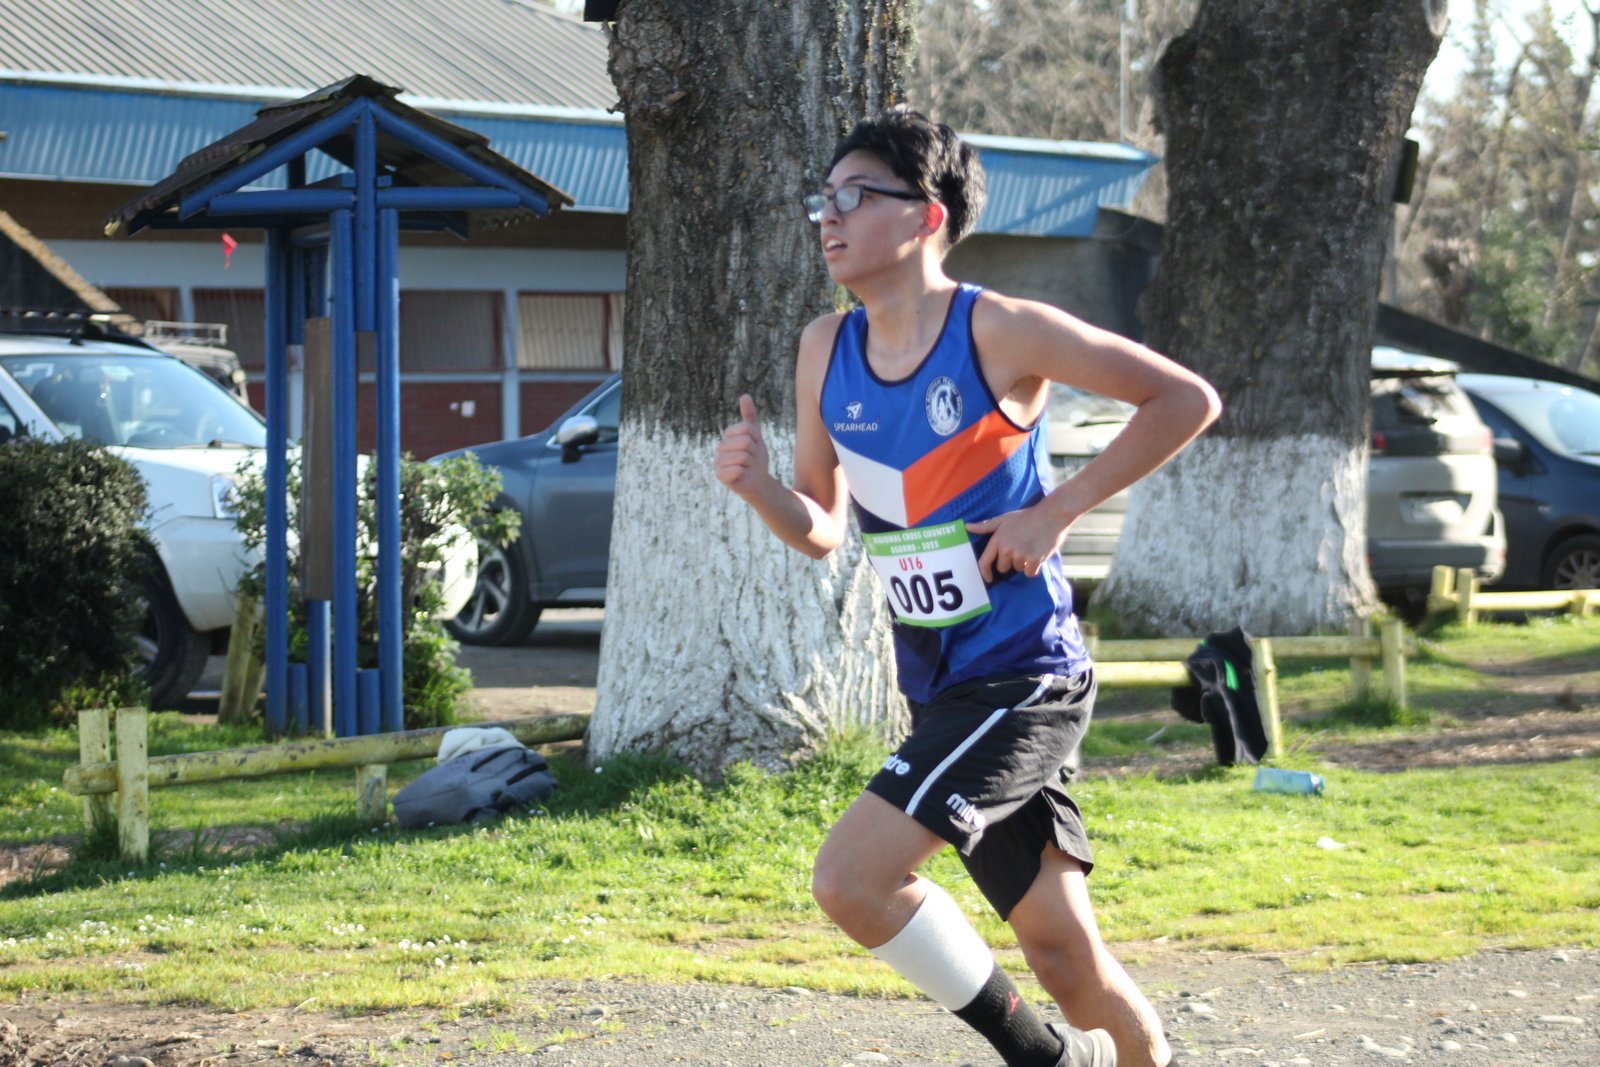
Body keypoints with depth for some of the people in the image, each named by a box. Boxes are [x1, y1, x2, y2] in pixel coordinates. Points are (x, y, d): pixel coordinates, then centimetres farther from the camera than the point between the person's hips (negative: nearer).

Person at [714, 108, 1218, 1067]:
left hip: (1025, 680, -6)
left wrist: (1059, 510, -14)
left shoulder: (1000, 332, -13)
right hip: (941, 690, 7)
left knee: (851, 880, -18)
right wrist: (758, 487, -8)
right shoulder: (826, 351, 6)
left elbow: (1187, 399, -9)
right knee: (1063, 952, 8)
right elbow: (823, 529, 14)